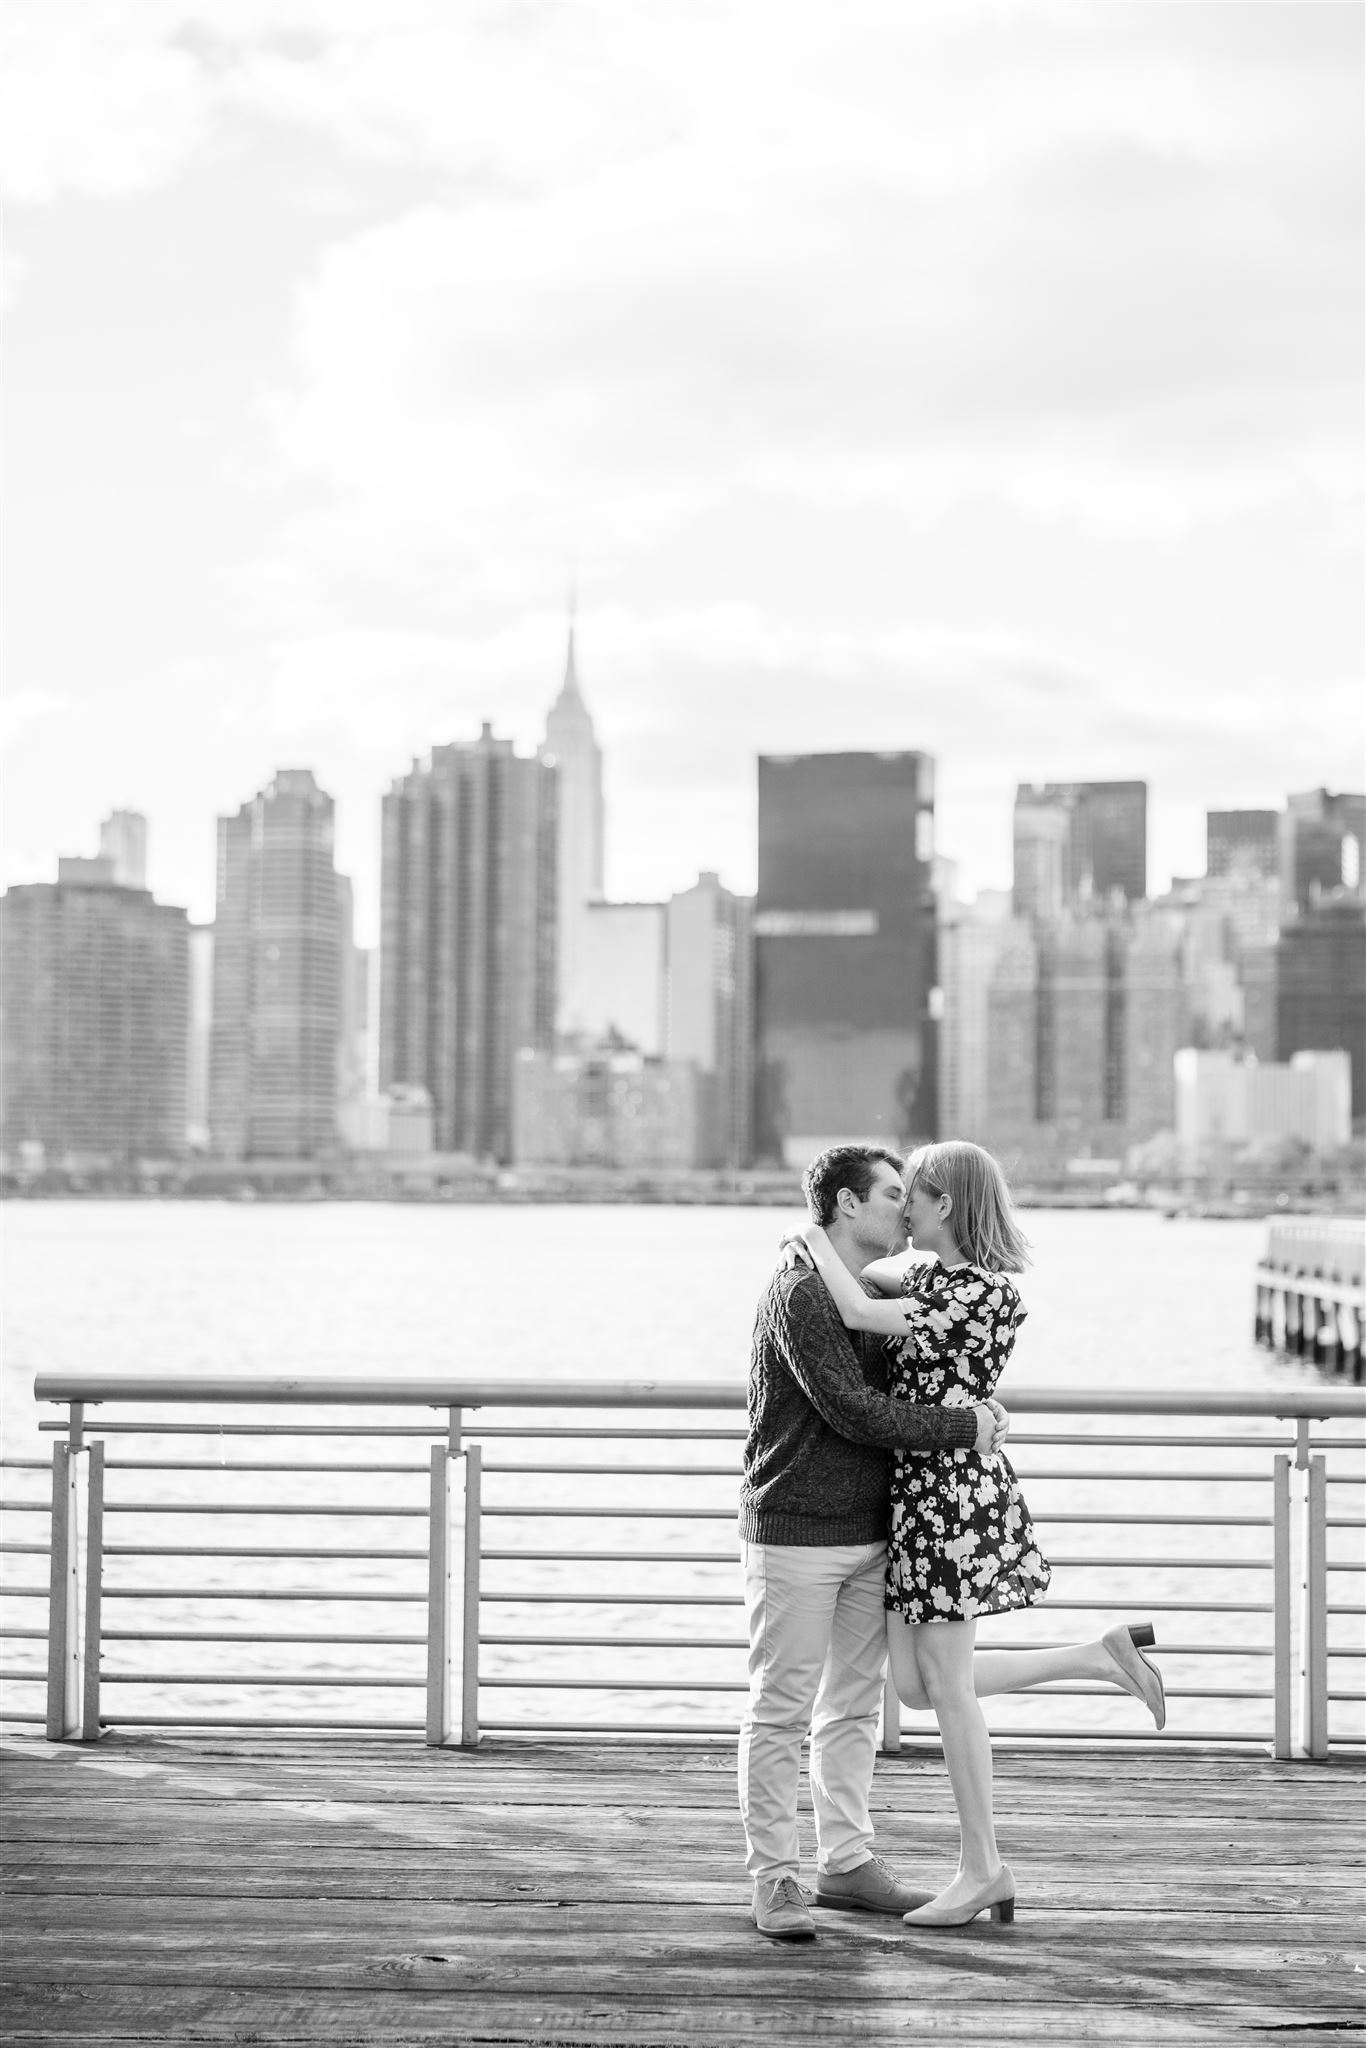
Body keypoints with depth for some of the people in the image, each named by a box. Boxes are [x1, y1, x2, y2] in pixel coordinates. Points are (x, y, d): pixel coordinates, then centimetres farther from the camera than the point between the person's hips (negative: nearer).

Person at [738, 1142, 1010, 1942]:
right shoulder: (800, 1292, -15)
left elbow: (890, 1394, 17)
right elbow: (848, 1410, -20)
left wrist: (953, 1421, -4)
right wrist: (960, 1428, -15)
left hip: (870, 1532, 8)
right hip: (796, 1535, -8)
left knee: (856, 1703, 12)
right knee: (781, 1710, -2)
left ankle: (846, 1862, 21)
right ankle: (774, 1879, 3)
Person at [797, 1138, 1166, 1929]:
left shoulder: (987, 1293, -17)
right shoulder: (929, 1277, 11)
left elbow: (861, 1315, -21)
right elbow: (881, 1274, 34)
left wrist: (819, 1240, -8)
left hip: (956, 1492, -10)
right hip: (916, 1493, 10)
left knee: (948, 1687, -2)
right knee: (918, 1684, 10)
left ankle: (983, 1869, 10)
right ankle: (1104, 1656, 17)